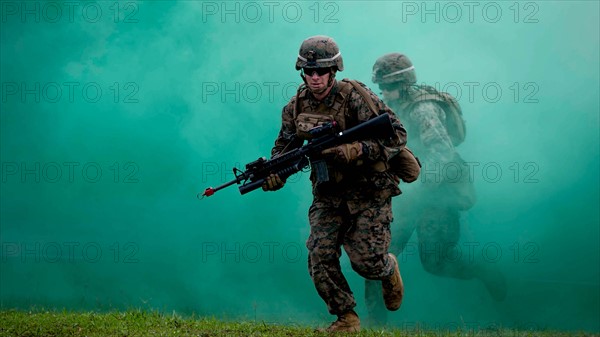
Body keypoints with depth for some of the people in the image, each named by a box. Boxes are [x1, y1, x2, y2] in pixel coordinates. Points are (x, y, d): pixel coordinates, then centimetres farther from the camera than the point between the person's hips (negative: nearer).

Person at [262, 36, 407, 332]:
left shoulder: (355, 96, -17)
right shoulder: (296, 106, 0)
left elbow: (397, 134, -19)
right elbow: (284, 146, 13)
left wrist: (357, 151, -32)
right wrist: (274, 172, -9)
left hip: (369, 191, -4)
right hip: (328, 195, 4)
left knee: (366, 261, -9)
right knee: (320, 259, -10)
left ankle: (389, 269, 29)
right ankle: (346, 318, 8)